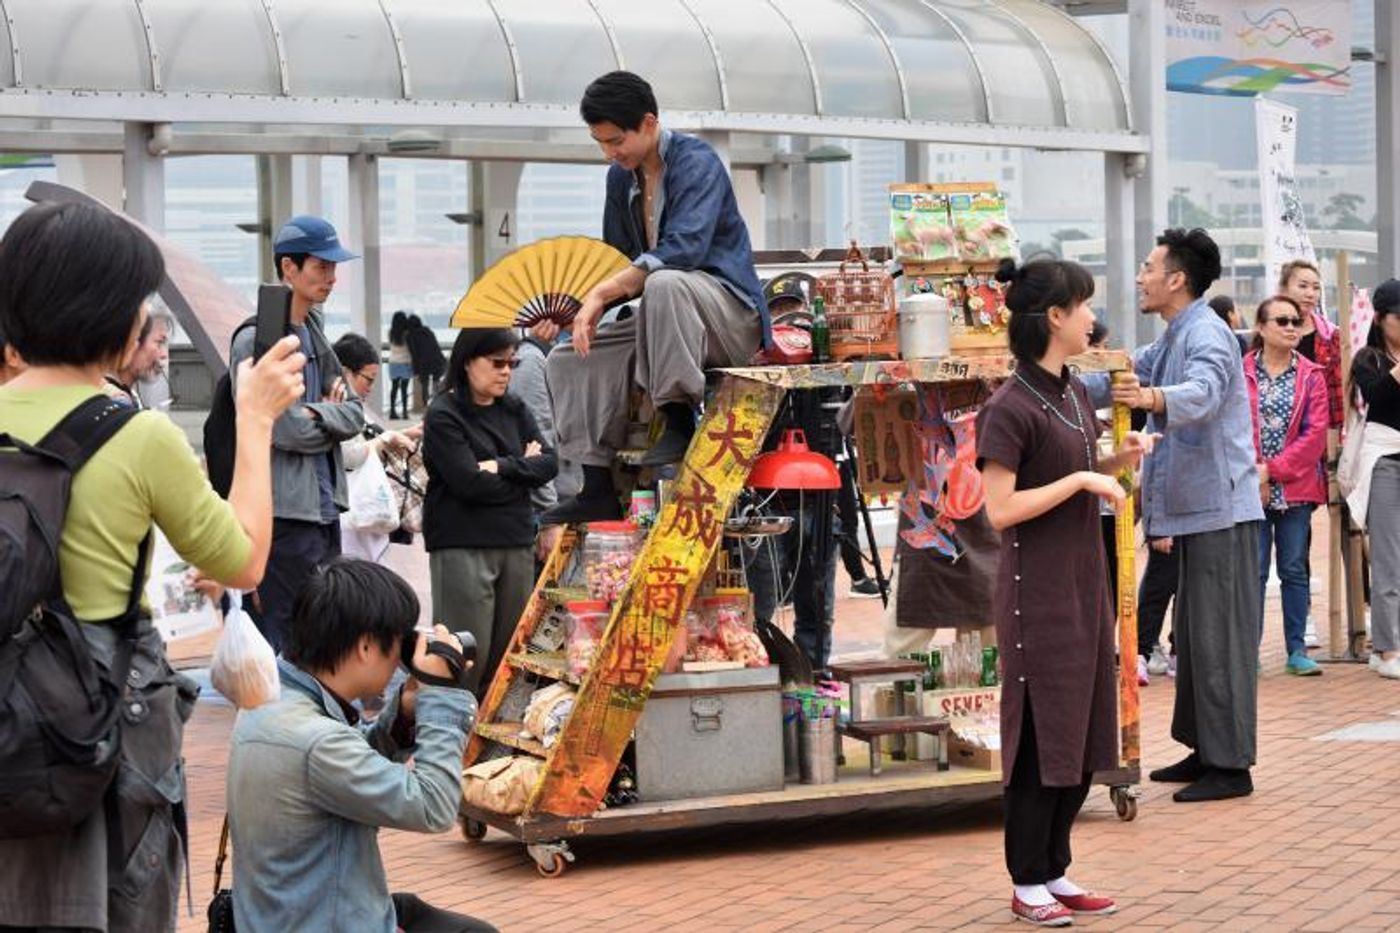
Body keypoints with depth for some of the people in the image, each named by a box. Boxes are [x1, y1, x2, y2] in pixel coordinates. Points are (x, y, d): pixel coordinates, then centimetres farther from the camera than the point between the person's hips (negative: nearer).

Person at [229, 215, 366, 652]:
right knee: (278, 648, -6)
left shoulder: (315, 333, 15)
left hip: (325, 509, 9)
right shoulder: (257, 340, -12)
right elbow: (287, 430, -17)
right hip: (283, 515, -9)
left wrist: (318, 414, -6)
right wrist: (333, 416, 0)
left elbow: (354, 413, 13)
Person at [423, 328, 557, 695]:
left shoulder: (515, 410, 14)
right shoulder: (443, 416, -5)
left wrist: (502, 466, -11)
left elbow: (548, 464, 5)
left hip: (516, 543, 6)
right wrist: (523, 468, -1)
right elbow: (470, 483, -14)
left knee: (510, 653, 7)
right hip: (462, 545, -6)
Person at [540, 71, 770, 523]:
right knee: (568, 361, -4)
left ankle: (679, 421, -30)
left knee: (665, 283, -39)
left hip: (732, 316, -8)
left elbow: (684, 249, -28)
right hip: (662, 317, 8)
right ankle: (598, 489, -7)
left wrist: (602, 293, -29)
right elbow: (619, 262, 18)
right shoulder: (621, 177, 12)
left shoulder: (697, 163, -13)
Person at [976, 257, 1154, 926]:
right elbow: (1000, 510, -19)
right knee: (1041, 738, -1)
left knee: (1084, 735, 11)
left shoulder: (1076, 395, 9)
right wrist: (1082, 480, -18)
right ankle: (1028, 884, 10)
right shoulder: (1011, 406, -16)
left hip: (1085, 583, 8)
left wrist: (1118, 461, 3)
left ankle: (1055, 871, 21)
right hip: (1037, 590, -8)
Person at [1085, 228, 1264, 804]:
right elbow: (1126, 377, 28)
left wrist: (1154, 399, -54)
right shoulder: (1172, 340, 18)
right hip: (1194, 508, 11)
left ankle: (1231, 763, -4)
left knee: (1220, 637, -8)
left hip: (1221, 509, -11)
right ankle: (1204, 750, 24)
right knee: (1193, 633, 15)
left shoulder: (1207, 335, -16)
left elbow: (1203, 393, -35)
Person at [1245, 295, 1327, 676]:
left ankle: (1297, 651, 10)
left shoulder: (1311, 376, 4)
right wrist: (1252, 475, -12)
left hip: (1296, 487, 1)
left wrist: (1272, 469, -11)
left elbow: (1316, 434, -4)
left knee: (1294, 570, 6)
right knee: (1254, 571, 2)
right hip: (1250, 487, -1)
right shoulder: (1241, 373, 0)